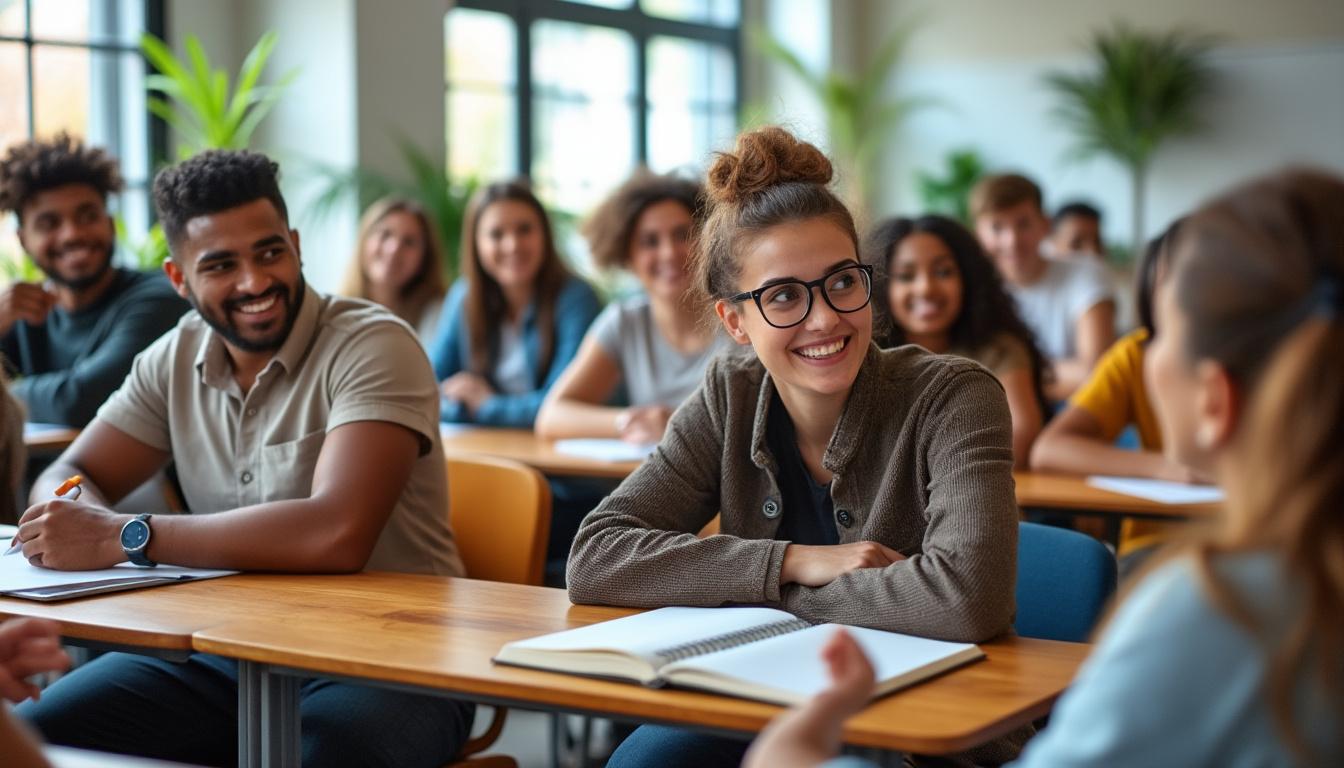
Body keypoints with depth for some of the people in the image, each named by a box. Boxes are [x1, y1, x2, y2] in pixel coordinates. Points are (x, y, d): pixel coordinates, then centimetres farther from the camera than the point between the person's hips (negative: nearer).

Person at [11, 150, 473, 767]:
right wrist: (71, 524, -16)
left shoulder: (372, 346, -14)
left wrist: (123, 537, -24)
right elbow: (65, 480, 10)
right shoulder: (176, 357, 7)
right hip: (224, 654, 6)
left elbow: (337, 535, -28)